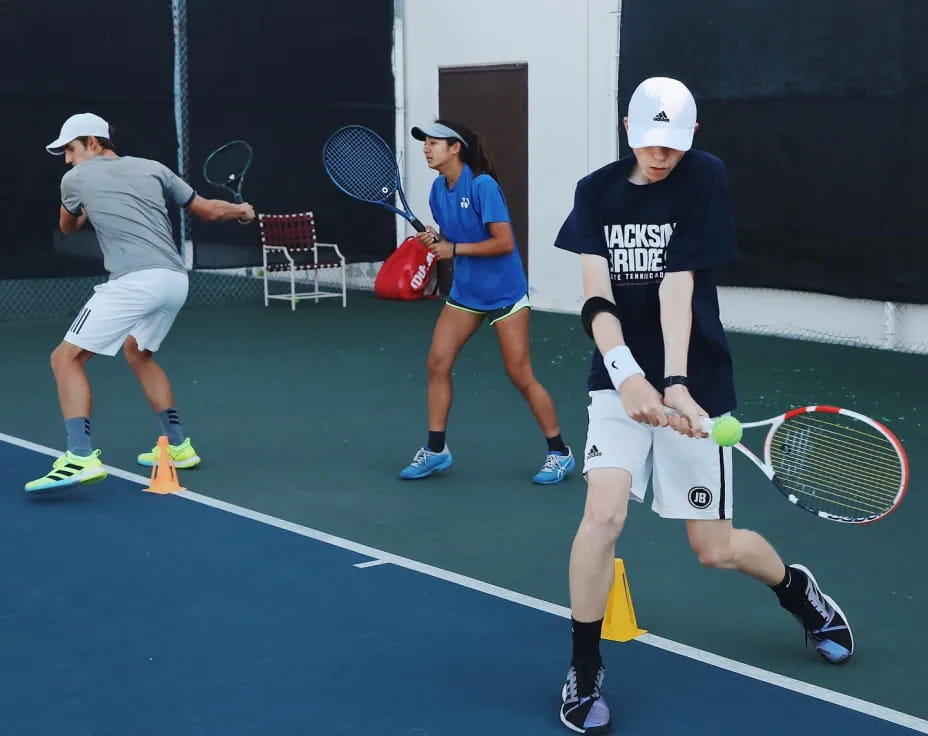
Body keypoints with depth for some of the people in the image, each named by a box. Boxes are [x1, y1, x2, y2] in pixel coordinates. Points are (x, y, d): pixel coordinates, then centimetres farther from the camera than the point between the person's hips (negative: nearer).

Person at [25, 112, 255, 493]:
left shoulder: (75, 178, 10)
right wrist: (242, 210, 44)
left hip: (135, 281, -7)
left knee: (66, 358, -2)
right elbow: (208, 210, 23)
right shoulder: (153, 169, 18)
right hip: (175, 280, 7)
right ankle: (178, 446, 31)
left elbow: (67, 227, 31)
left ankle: (81, 457, -18)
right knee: (138, 353, 30)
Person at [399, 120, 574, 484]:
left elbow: (504, 242, -23)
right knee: (437, 362, 0)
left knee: (521, 375, -4)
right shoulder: (438, 189, 3)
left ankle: (559, 452, 10)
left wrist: (454, 249, -21)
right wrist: (434, 240, -7)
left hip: (504, 292, -7)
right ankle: (435, 450, 11)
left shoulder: (482, 186, -20)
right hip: (465, 292, 7)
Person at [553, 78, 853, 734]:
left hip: (693, 382, -2)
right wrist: (626, 371, -27)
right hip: (621, 377, 2)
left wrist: (675, 383, -28)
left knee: (714, 548, 5)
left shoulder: (705, 179, -8)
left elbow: (678, 285, -17)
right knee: (603, 513, -19)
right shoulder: (596, 191, 0)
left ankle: (799, 589, 39)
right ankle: (584, 672, -1)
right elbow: (596, 296, -10)